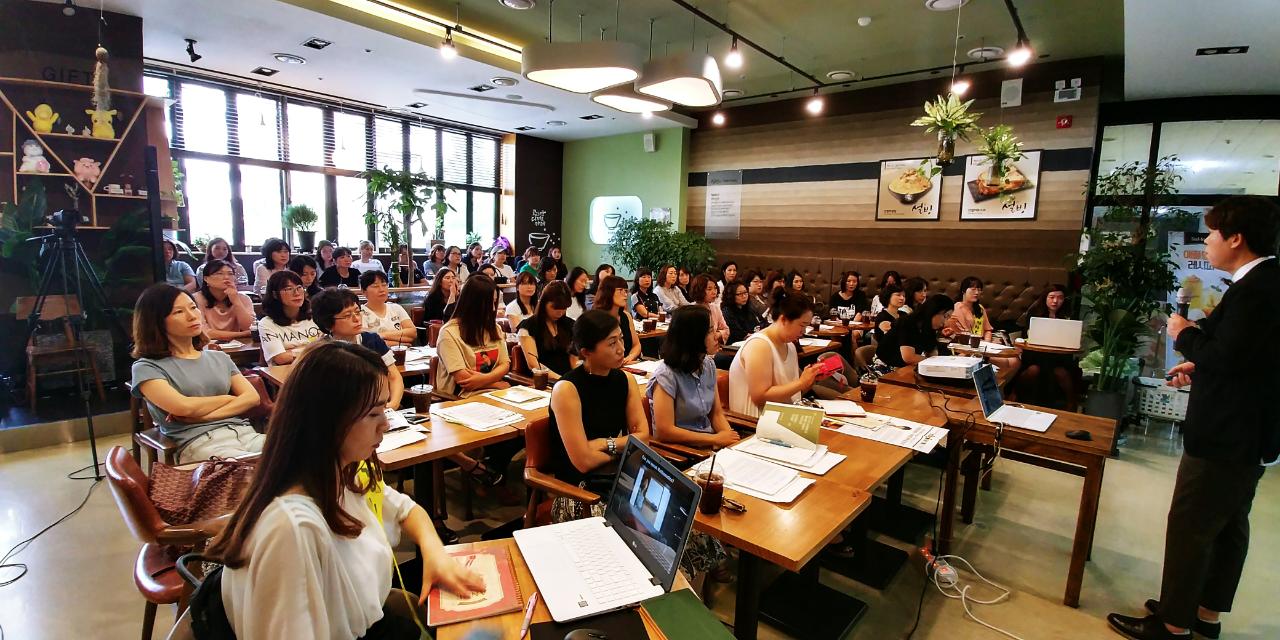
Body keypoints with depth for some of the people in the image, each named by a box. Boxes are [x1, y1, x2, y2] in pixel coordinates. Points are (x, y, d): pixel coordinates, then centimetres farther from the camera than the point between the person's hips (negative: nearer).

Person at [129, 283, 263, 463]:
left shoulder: (220, 358, 23)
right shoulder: (147, 367, 9)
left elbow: (252, 397, 9)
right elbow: (184, 407, -8)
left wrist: (202, 415, -4)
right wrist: (228, 398, 8)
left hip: (245, 432, 5)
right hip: (200, 442, -5)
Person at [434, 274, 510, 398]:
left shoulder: (494, 328, 11)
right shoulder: (449, 333, -9)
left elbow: (505, 364, 5)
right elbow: (462, 378, -14)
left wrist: (485, 378, -15)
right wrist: (498, 384, -6)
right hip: (463, 396, -6)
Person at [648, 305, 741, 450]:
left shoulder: (709, 365, 5)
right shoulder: (666, 375, -17)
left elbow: (716, 414, 10)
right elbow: (664, 431, -20)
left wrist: (730, 437, -10)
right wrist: (716, 439, -15)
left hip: (710, 444, 7)